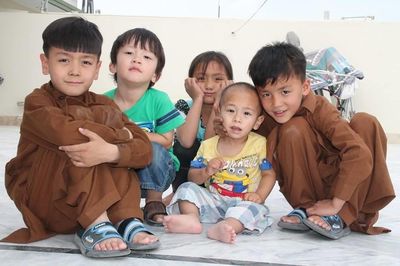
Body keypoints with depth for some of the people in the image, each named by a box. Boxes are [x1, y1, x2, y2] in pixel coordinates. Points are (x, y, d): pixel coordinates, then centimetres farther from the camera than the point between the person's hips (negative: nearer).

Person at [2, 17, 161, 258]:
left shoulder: (103, 105, 1)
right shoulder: (38, 102, -11)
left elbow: (144, 150, -13)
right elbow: (67, 133, -35)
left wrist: (111, 152, -35)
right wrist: (120, 135, -21)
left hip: (90, 196, 5)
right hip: (41, 200, -4)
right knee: (79, 142, -26)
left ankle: (127, 220, -23)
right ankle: (96, 225, -30)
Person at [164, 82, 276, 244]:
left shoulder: (259, 144, -3)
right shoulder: (208, 146, 1)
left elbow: (269, 174, 1)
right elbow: (192, 177, 5)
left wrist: (259, 196, -16)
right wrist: (206, 172, -17)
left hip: (243, 202, -2)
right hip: (213, 201, 3)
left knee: (254, 208, -33)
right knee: (187, 188, -13)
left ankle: (227, 225, -54)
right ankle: (192, 218, -35)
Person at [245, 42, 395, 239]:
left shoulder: (319, 108, -21)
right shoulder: (263, 118, -12)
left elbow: (359, 153, -30)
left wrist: (335, 203, -31)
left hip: (338, 183, 0)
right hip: (307, 190, 0)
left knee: (365, 123, -25)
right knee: (293, 130, -26)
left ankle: (343, 216, -24)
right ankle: (305, 209, -12)